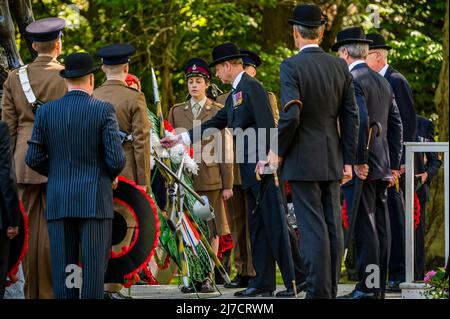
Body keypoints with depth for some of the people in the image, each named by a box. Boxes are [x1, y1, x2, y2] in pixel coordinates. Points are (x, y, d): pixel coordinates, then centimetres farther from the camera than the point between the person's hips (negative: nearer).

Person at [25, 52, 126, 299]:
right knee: (94, 269, -3)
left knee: (63, 269, 4)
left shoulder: (46, 112, 3)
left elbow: (33, 159, 4)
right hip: (95, 202, -3)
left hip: (58, 202, 3)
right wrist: (112, 176, 14)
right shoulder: (103, 111, -5)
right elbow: (116, 159, -9)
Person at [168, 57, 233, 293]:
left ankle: (208, 276, 4)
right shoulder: (176, 111, 13)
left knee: (212, 228, 0)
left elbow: (225, 149, 3)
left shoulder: (218, 112, 5)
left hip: (210, 179, -2)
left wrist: (227, 184, -2)